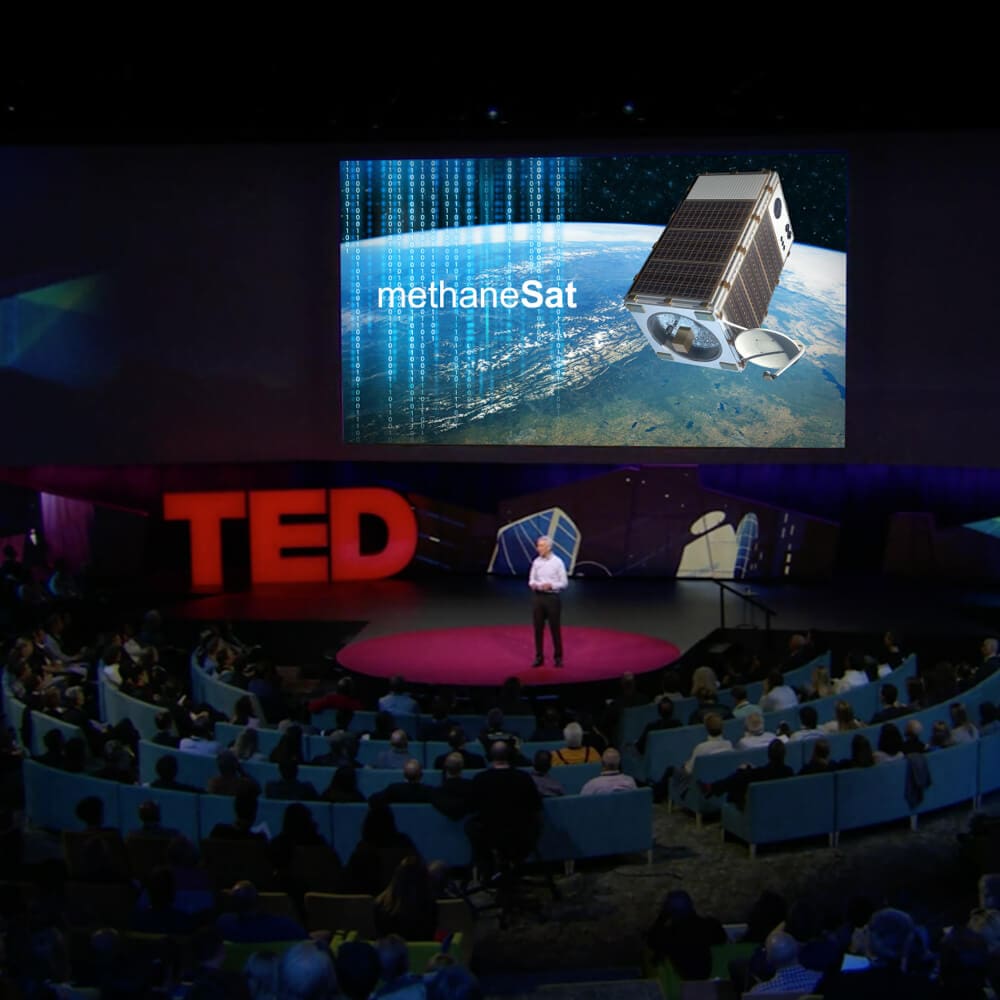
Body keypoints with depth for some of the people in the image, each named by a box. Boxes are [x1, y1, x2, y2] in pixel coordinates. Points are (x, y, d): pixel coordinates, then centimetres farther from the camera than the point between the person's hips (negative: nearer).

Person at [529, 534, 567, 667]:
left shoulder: (557, 562, -7)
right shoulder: (536, 562, 5)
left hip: (552, 598, -4)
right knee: (538, 628, 6)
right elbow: (531, 580, 12)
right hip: (538, 597, 4)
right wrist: (533, 584, -11)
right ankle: (539, 657, 15)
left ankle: (558, 657, 12)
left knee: (555, 628, 2)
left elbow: (564, 583, -6)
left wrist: (551, 585, -22)